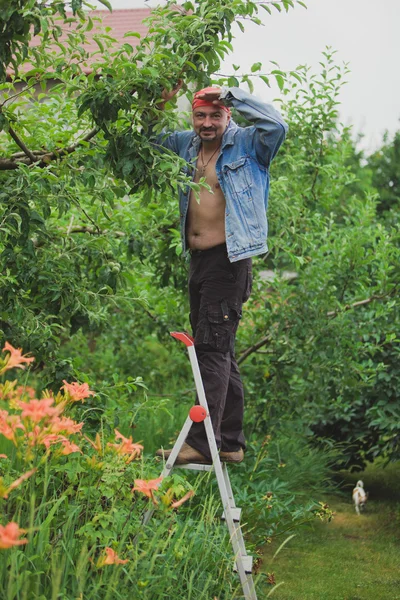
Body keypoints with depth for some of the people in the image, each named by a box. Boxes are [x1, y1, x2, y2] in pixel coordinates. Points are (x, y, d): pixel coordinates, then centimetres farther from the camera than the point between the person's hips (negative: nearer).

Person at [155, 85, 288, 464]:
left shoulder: (246, 144, -5)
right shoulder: (187, 145, 14)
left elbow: (277, 126, -25)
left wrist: (232, 95, -18)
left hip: (228, 259, -8)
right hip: (198, 259, 8)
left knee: (213, 348, -13)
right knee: (218, 352, 12)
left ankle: (202, 442, -14)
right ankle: (230, 443, 19)